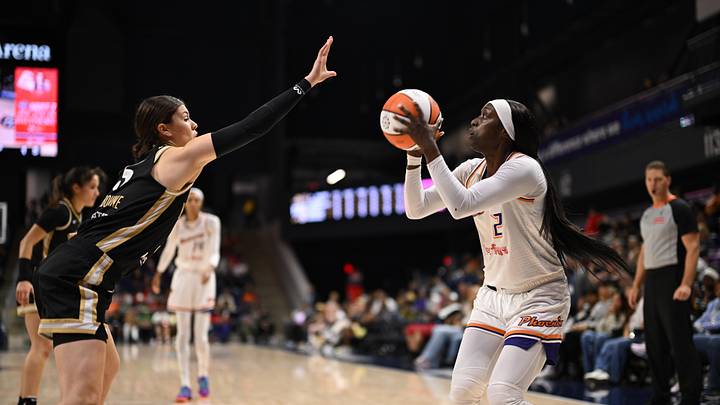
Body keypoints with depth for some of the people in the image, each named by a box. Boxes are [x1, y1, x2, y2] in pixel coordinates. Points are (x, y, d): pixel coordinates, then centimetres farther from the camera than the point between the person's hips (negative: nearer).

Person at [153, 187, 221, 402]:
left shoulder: (211, 222, -7)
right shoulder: (178, 225, 1)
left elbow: (215, 252, -13)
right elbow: (168, 250, 15)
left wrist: (209, 269, -32)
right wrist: (158, 274, 23)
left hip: (204, 279, -2)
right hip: (183, 277, 2)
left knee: (201, 336, -5)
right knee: (182, 335, -4)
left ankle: (203, 375, 22)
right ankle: (185, 386, -1)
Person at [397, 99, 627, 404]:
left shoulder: (523, 167, -22)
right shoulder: (472, 170, 3)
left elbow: (461, 205, -34)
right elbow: (416, 209, 3)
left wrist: (430, 148, -30)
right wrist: (415, 153, -8)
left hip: (538, 297, -7)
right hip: (494, 294, 7)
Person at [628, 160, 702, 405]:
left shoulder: (679, 209, -7)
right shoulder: (647, 214, 17)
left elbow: (693, 247, -14)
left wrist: (686, 284, -23)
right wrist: (636, 285, 17)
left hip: (672, 280, -8)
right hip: (652, 283, 8)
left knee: (680, 343, -8)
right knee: (654, 343, 10)